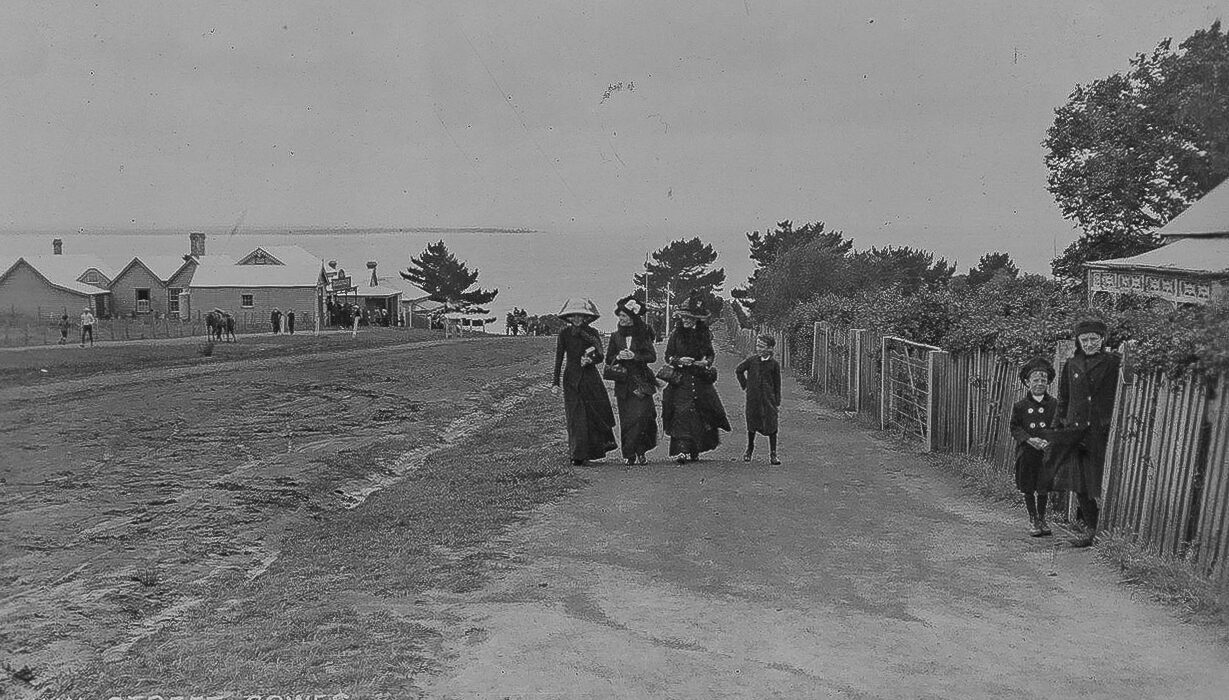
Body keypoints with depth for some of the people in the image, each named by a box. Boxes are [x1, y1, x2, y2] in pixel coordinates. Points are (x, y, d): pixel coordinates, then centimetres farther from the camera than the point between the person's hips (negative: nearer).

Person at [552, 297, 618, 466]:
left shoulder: (592, 333, 4)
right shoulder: (564, 333, 2)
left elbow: (600, 356, -1)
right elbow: (559, 358, 3)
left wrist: (590, 360, -23)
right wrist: (556, 382, -2)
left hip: (590, 378, 1)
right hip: (571, 379, -1)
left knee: (595, 413, -1)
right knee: (575, 417, -6)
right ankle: (578, 455, -6)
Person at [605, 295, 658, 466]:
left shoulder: (643, 335, 2)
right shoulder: (616, 336, 8)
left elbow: (652, 356, -3)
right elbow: (608, 359, 10)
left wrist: (634, 356, -16)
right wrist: (618, 357, -11)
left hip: (641, 382, -2)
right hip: (623, 383, 2)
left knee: (641, 416, -11)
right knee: (626, 419, 0)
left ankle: (640, 452, 0)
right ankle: (630, 455, 5)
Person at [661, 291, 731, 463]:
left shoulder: (704, 335, 7)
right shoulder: (676, 335, 3)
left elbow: (711, 354, 15)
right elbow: (668, 356, 5)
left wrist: (706, 362, -7)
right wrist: (679, 360, -15)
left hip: (700, 380, 2)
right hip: (681, 380, -2)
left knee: (700, 415, 4)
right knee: (682, 412, -15)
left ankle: (695, 450, 18)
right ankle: (681, 450, -21)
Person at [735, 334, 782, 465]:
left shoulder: (774, 364, -2)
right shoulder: (752, 360, 0)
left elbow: (777, 384, 4)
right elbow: (738, 370, 15)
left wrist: (778, 402, 2)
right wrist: (745, 385, 9)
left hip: (769, 400, -1)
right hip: (753, 398, 1)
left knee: (771, 426, -4)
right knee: (752, 425, 10)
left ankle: (773, 454, 3)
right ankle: (749, 450, 29)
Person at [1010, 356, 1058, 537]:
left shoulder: (1053, 404, 2)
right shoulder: (1020, 406, 1)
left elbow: (1056, 427, 1)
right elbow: (1015, 427, 1)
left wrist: (1048, 441, -17)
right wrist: (1029, 439, -14)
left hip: (1046, 452, 0)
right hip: (1026, 453, 0)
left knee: (1043, 488, 4)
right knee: (1028, 489, 7)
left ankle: (1041, 519, 21)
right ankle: (1032, 520, 20)